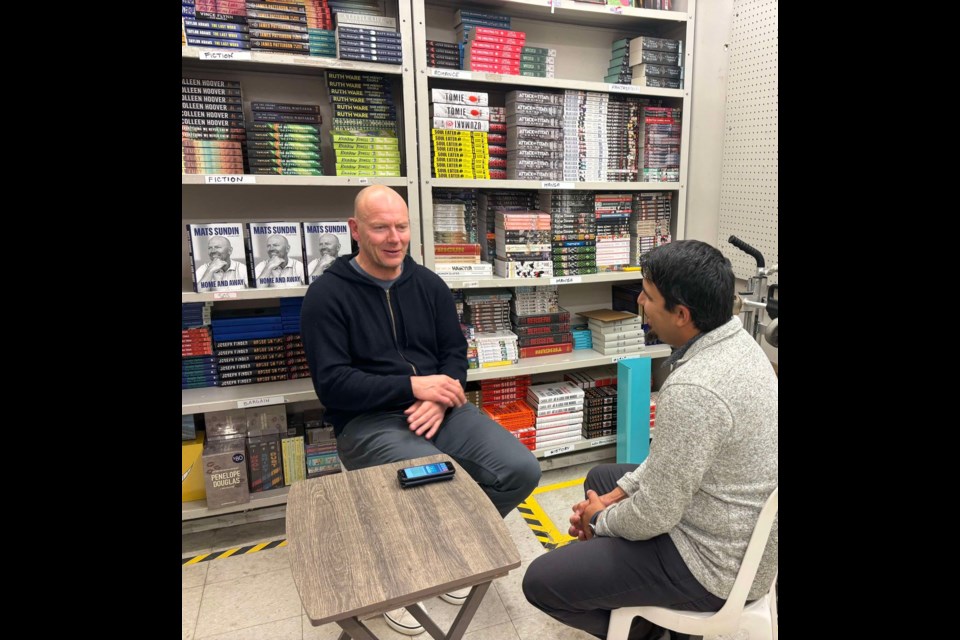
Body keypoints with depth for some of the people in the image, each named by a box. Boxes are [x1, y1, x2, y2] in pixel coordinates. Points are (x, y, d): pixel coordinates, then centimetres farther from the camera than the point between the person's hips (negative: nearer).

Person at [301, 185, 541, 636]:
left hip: (437, 409, 5)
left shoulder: (429, 285, 9)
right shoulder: (327, 295, -5)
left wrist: (439, 400, -13)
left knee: (521, 470, -13)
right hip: (367, 421, -4)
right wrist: (413, 385, -19)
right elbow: (332, 384, -11)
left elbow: (455, 353, 8)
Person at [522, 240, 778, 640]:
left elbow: (653, 517, -24)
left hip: (714, 562, -9)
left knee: (540, 581, -3)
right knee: (601, 478, 25)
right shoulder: (735, 342, -3)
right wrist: (617, 494, 6)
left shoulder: (693, 389, -35)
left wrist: (601, 519, -3)